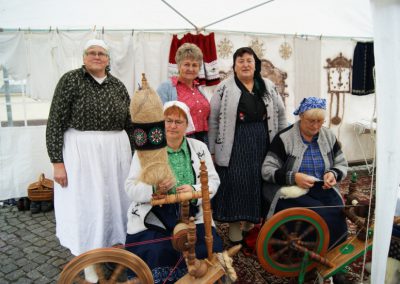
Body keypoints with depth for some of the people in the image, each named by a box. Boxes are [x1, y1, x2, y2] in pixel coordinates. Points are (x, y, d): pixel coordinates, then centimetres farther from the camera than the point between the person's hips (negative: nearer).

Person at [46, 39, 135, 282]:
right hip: (81, 151, -4)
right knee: (87, 203, 4)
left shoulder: (118, 85, 7)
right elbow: (55, 123, -8)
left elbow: (128, 124, 13)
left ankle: (115, 247, 33)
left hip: (116, 151, 4)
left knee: (115, 200, 12)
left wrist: (133, 156, 12)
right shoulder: (70, 80, -4)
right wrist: (57, 161, -12)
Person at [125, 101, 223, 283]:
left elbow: (213, 181, 4)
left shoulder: (200, 148, 7)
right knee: (156, 253, -24)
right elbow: (131, 189, -4)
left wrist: (195, 190, -17)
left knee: (209, 248, -17)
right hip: (153, 216, -1)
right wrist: (154, 189, -24)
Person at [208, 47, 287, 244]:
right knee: (235, 184, 0)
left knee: (259, 182, 9)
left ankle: (252, 222, 27)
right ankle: (235, 226, 15)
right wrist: (212, 150, -4)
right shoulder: (224, 88, -1)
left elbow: (280, 115, 13)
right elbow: (213, 120, -2)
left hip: (263, 144, 4)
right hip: (235, 145, -3)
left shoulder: (268, 87, 9)